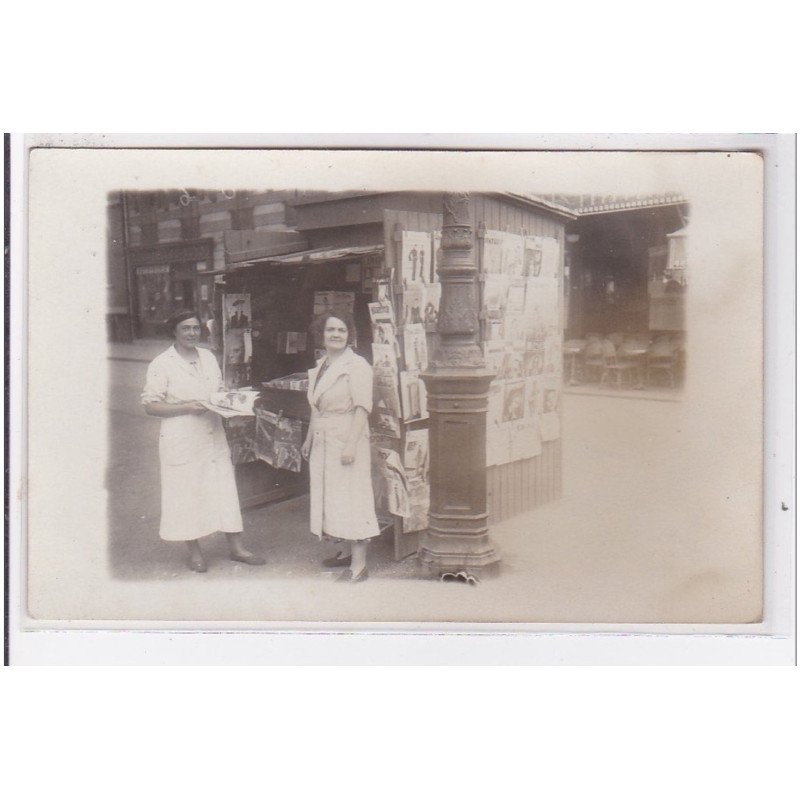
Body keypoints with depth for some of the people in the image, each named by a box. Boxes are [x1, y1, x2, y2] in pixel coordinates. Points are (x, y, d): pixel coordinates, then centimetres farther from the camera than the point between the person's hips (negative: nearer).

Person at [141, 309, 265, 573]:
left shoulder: (208, 357, 9)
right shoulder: (162, 364, -9)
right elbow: (150, 405, -10)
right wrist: (187, 407, -20)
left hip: (213, 436, 5)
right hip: (181, 440, -5)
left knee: (225, 489, 7)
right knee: (187, 494, 4)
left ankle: (236, 547, 18)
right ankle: (194, 551, 21)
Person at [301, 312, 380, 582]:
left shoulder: (356, 366, -11)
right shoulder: (320, 366, 14)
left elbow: (363, 407, -18)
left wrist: (351, 445, -25)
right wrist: (309, 438, 21)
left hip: (346, 440, -8)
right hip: (323, 442, 9)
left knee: (350, 498, -8)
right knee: (329, 497, 12)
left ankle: (358, 565, -6)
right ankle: (346, 551, 23)